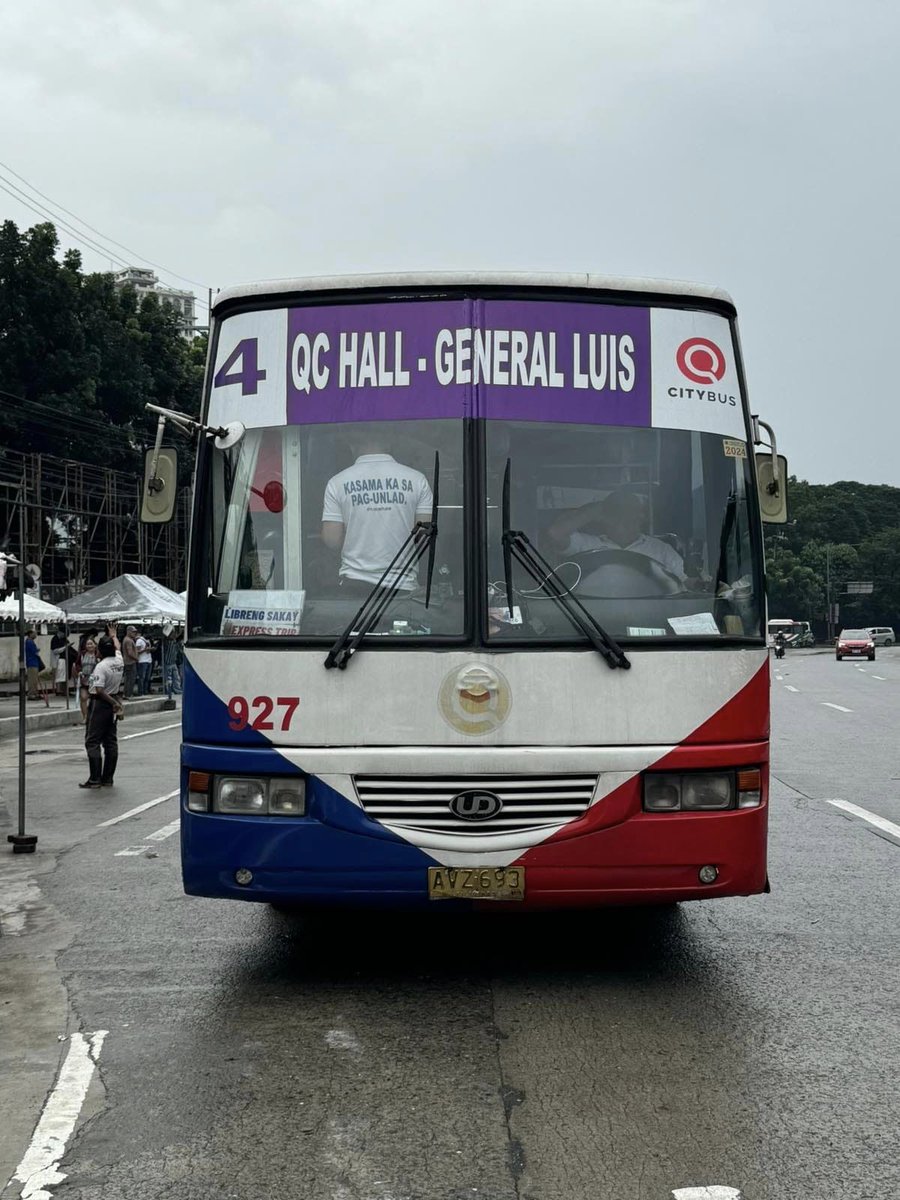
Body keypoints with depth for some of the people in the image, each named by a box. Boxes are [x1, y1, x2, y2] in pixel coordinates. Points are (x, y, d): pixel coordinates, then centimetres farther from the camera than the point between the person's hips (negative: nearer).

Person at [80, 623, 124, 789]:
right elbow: (118, 647, 26)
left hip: (100, 703, -8)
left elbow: (99, 690, -25)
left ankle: (95, 779, -8)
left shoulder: (101, 666, -18)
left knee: (92, 741, -3)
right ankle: (108, 779, 12)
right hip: (113, 703, 8)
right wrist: (113, 636, 43)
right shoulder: (119, 661, 3)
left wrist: (113, 702, -16)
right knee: (110, 741, 10)